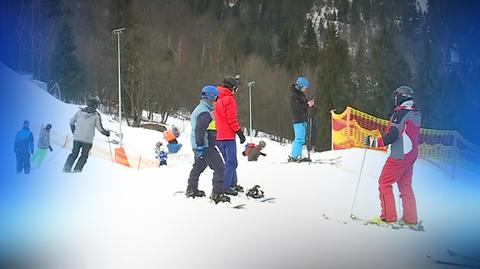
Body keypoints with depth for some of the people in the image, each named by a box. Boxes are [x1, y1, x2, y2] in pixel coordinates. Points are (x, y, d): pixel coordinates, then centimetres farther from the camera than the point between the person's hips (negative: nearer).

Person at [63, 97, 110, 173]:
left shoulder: (80, 112, 6)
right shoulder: (96, 115, -5)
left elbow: (71, 122, 13)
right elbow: (100, 128, -5)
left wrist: (74, 131, 28)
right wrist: (107, 133, 12)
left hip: (77, 138, 3)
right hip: (88, 140, -3)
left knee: (74, 153, 14)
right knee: (84, 155, 11)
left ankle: (66, 168, 2)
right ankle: (77, 169, 0)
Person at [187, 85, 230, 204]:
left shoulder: (198, 109, 16)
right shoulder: (205, 112, -17)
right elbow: (200, 130, -24)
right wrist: (200, 146, -25)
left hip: (198, 146, 11)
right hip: (206, 146, -11)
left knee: (198, 167, 24)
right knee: (219, 168, -10)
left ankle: (191, 190, 35)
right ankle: (217, 193, -14)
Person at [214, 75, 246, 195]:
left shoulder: (218, 99, 12)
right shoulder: (229, 100, -13)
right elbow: (232, 119, -16)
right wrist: (240, 132, -10)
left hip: (218, 136, 9)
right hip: (228, 136, -9)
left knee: (229, 161, 19)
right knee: (231, 162, -6)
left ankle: (233, 184, 27)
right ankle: (226, 187, -10)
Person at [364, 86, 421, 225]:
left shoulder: (400, 113, -16)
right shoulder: (417, 114, 10)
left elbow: (393, 135, -23)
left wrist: (376, 142, -21)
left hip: (399, 155, -9)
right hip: (412, 155, 9)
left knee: (384, 183, 0)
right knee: (405, 185, 16)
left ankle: (389, 216, -2)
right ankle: (410, 218, 14)